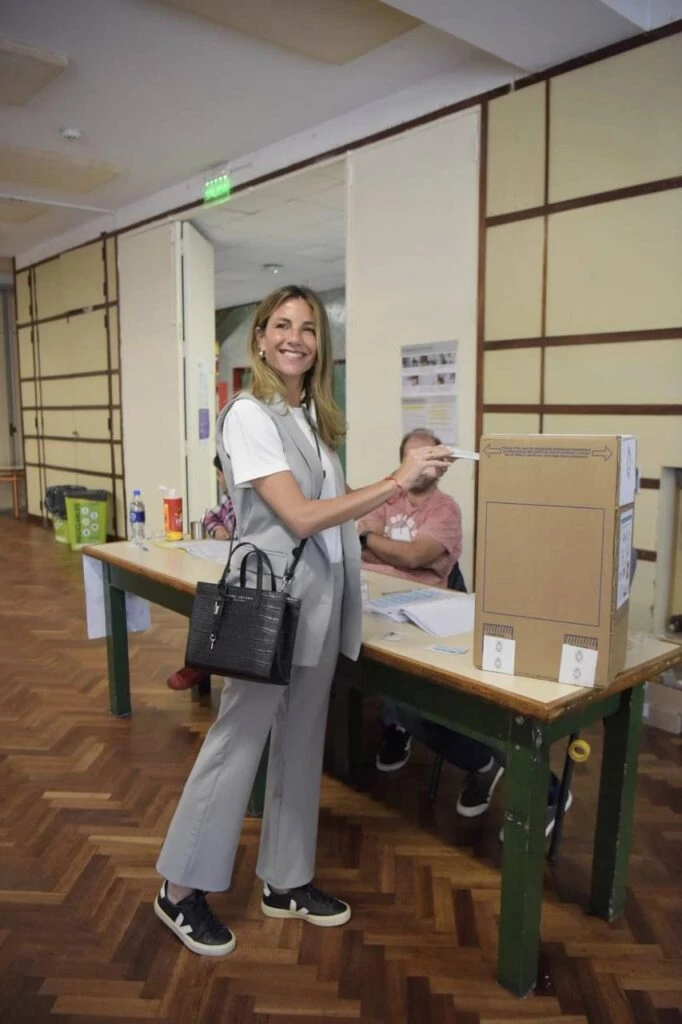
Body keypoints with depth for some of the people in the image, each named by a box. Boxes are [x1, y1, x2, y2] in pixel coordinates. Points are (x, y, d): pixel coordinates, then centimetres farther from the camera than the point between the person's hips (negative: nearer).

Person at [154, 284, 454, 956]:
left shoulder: (313, 416, 10)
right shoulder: (249, 416, -13)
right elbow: (300, 517, -20)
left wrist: (391, 489, 6)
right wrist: (395, 483, -20)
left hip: (320, 598, 8)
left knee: (301, 741, 16)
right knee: (238, 741, 4)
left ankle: (285, 882, 33)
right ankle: (181, 892, 25)